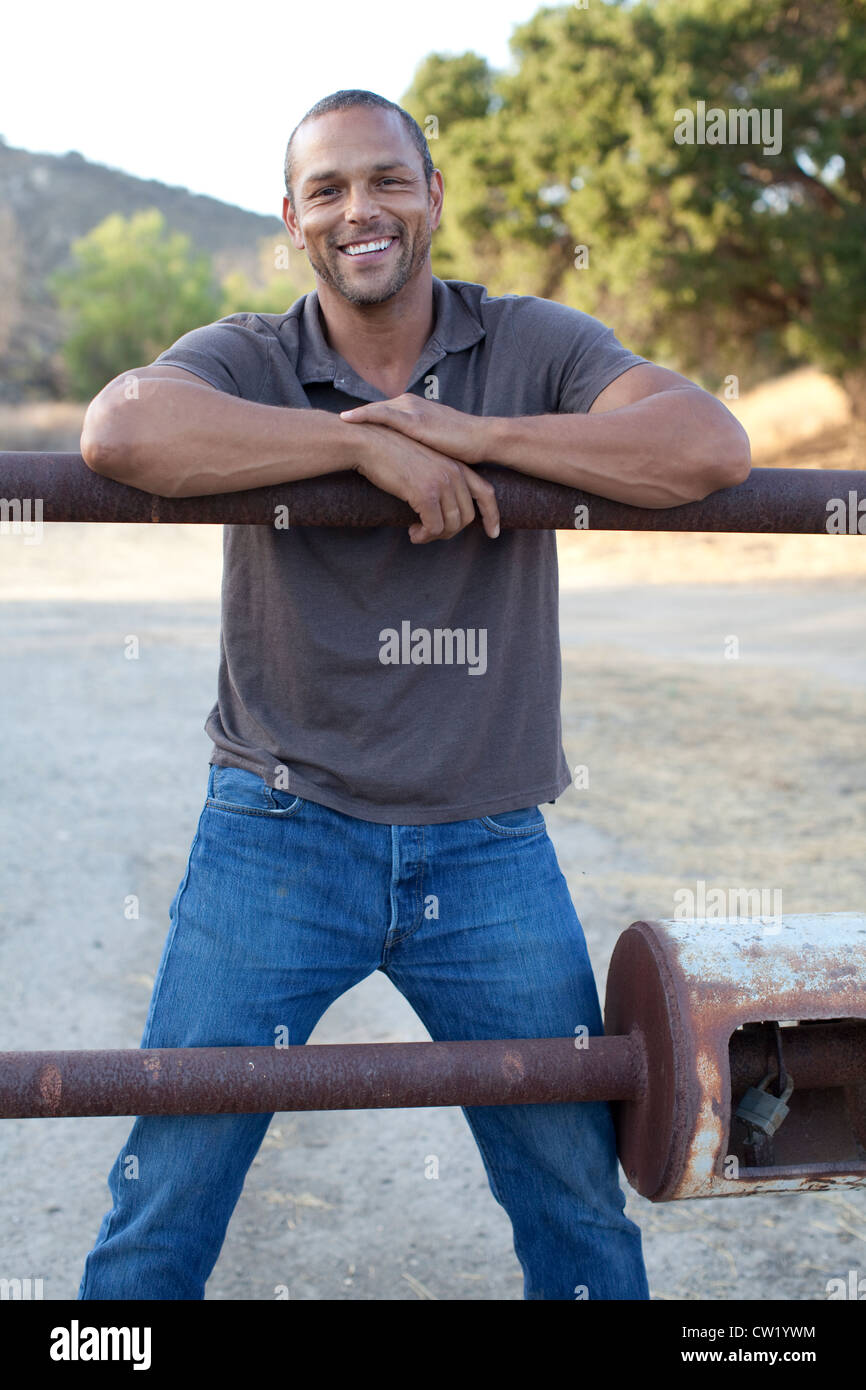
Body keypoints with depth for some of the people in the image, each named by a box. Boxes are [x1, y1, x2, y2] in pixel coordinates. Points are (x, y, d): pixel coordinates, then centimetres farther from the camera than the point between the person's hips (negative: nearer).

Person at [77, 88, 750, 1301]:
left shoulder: (535, 348, 2)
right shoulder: (246, 360, -1)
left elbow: (712, 448, -16)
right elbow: (122, 430, -25)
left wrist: (468, 433, -18)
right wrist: (368, 441, -24)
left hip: (492, 850, 1)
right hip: (278, 836, -1)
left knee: (581, 1206, 14)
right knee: (165, 1197, 8)